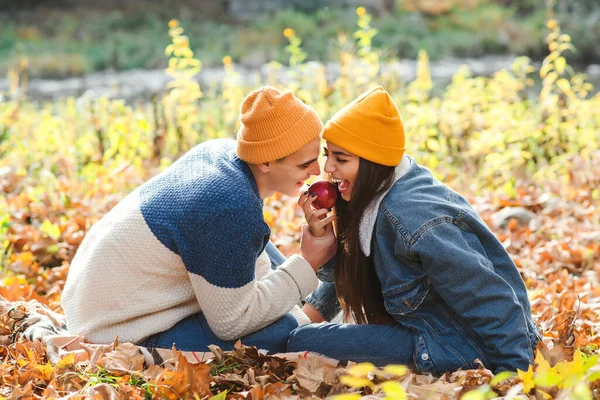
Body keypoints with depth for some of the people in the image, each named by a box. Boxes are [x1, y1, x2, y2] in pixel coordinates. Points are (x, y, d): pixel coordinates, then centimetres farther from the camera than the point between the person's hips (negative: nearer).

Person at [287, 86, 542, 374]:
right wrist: (321, 240, -11)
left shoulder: (408, 217, -29)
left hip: (461, 350, -10)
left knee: (303, 343, -18)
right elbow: (345, 273, 9)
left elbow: (490, 300, -27)